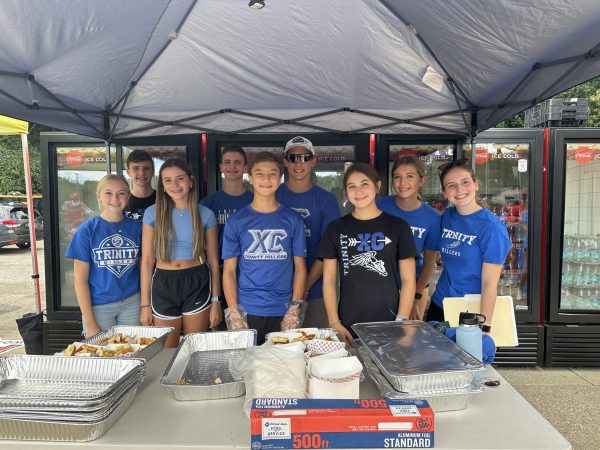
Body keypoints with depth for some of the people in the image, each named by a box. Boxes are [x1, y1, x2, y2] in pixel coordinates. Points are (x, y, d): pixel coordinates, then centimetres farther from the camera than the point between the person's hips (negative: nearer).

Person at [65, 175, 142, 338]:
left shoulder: (136, 227, 0)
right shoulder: (87, 230, -7)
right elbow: (80, 280, -6)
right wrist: (90, 324, -7)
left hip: (132, 304, 2)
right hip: (98, 306, -2)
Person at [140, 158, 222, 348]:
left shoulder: (205, 214, -1)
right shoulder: (153, 213, -1)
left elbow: (213, 259, 3)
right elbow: (147, 260, 1)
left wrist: (216, 301, 1)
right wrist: (145, 304, 0)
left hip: (197, 284, 0)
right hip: (164, 284, 1)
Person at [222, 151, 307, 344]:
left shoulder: (293, 220, 2)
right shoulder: (236, 221, 2)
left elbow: (300, 267, 3)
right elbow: (229, 271, 1)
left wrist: (294, 309, -5)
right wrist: (234, 314, -6)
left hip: (283, 312, 0)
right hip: (247, 311, 0)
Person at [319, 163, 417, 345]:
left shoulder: (398, 227, 1)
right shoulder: (336, 229, 4)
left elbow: (408, 280, 1)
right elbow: (328, 280, 3)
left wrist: (401, 323, -7)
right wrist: (334, 323, -4)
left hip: (388, 325, 0)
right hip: (348, 326, 1)